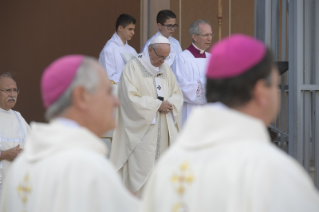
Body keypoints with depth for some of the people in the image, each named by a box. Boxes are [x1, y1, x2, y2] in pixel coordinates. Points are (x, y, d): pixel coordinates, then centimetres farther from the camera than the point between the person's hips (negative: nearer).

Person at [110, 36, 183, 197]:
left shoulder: (165, 68, 14)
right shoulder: (133, 67, -6)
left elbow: (177, 94, 15)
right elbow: (131, 98, -14)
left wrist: (170, 104, -8)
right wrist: (157, 105, -15)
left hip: (164, 128, 6)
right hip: (141, 129, -6)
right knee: (141, 167, -9)